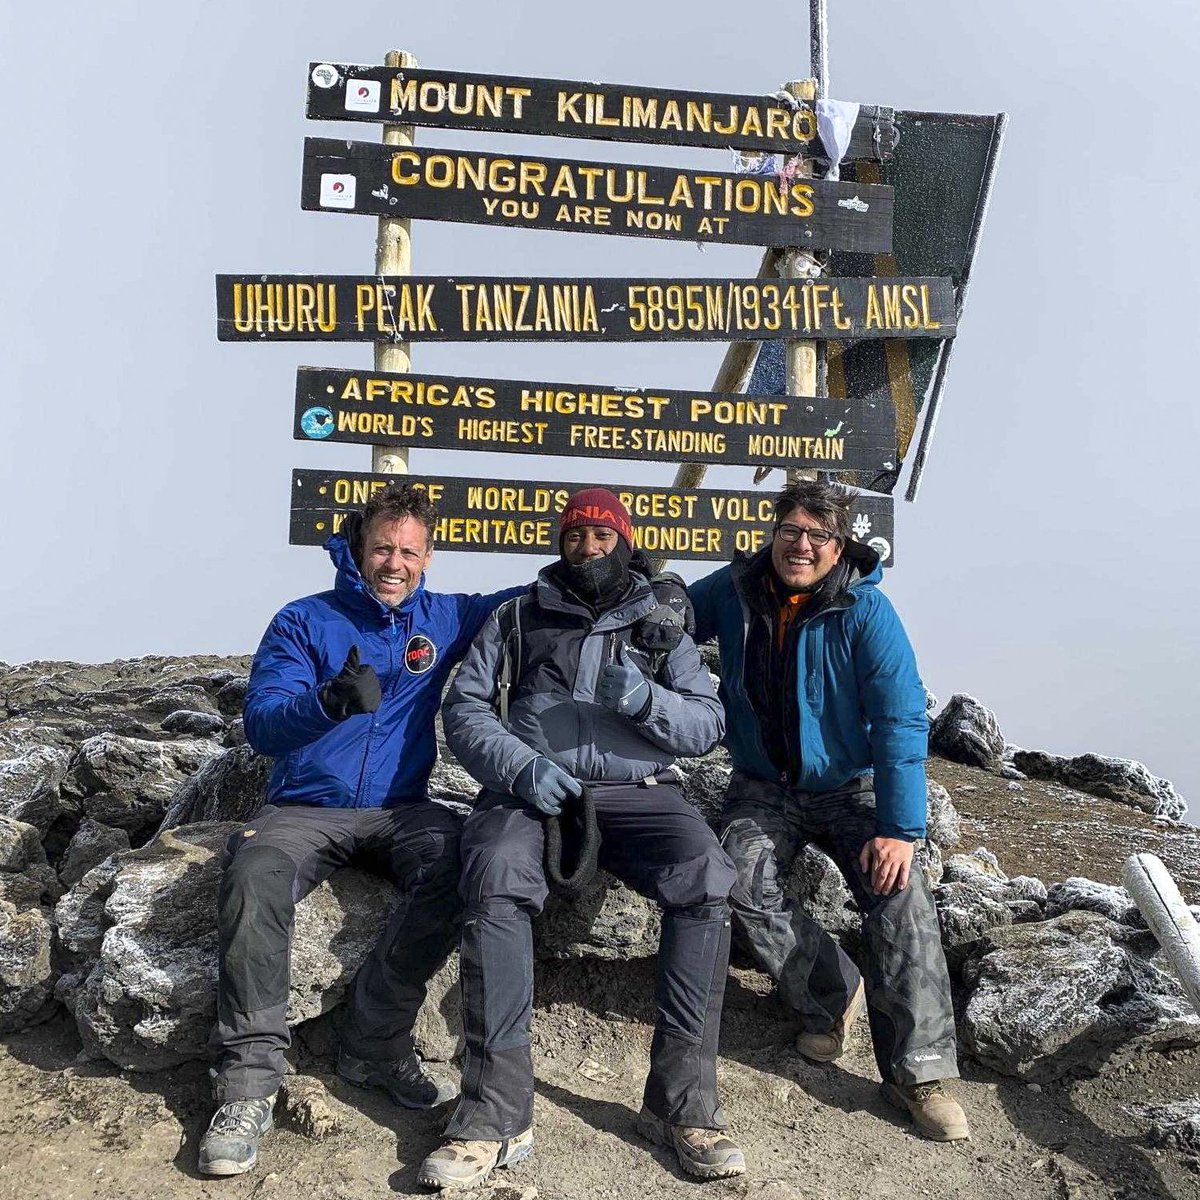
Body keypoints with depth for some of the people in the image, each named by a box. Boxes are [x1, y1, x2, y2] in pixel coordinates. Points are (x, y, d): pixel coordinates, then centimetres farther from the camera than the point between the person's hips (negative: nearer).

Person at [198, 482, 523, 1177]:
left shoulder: (444, 619, 12)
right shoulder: (305, 622, 4)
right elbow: (262, 724, -10)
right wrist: (330, 701, -30)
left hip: (400, 809, 2)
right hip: (306, 808, -1)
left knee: (453, 860, -32)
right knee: (255, 873, -34)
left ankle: (376, 1048, -18)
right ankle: (251, 1080, -24)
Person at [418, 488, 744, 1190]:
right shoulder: (518, 617, 16)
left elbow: (709, 724, 10)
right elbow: (465, 709, 6)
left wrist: (646, 701, -11)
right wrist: (522, 766, -12)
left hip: (637, 790, 1)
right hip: (528, 786, -1)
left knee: (708, 879, -30)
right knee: (496, 880, -34)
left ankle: (684, 1102, -20)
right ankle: (498, 1114, -28)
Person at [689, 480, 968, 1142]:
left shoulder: (865, 610, -15)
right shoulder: (733, 590, -5)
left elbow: (901, 720, -18)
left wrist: (900, 829, -25)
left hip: (850, 786, -2)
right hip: (763, 787, 2)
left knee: (900, 894, -24)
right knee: (740, 885, -24)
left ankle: (918, 1069, -14)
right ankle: (832, 992, 0)